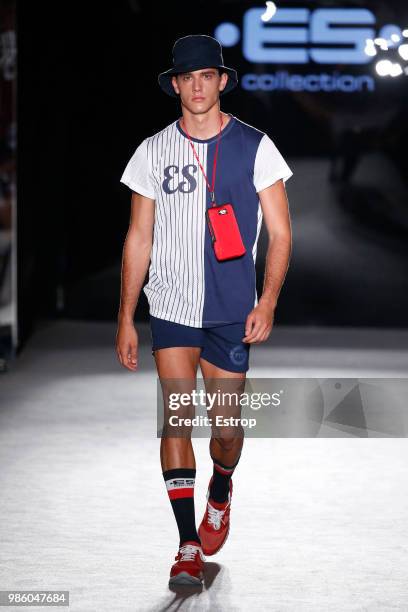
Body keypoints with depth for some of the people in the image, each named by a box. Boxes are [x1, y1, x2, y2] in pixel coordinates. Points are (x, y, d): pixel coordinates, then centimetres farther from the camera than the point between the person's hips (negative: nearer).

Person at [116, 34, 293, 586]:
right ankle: (189, 546, -1)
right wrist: (126, 319, 4)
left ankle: (221, 491, 38)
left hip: (232, 311, -1)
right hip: (170, 308, 1)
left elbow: (280, 233, 1)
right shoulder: (153, 152, 3)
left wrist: (268, 302, -12)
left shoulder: (254, 147, -2)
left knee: (226, 426, 3)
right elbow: (139, 239, 7)